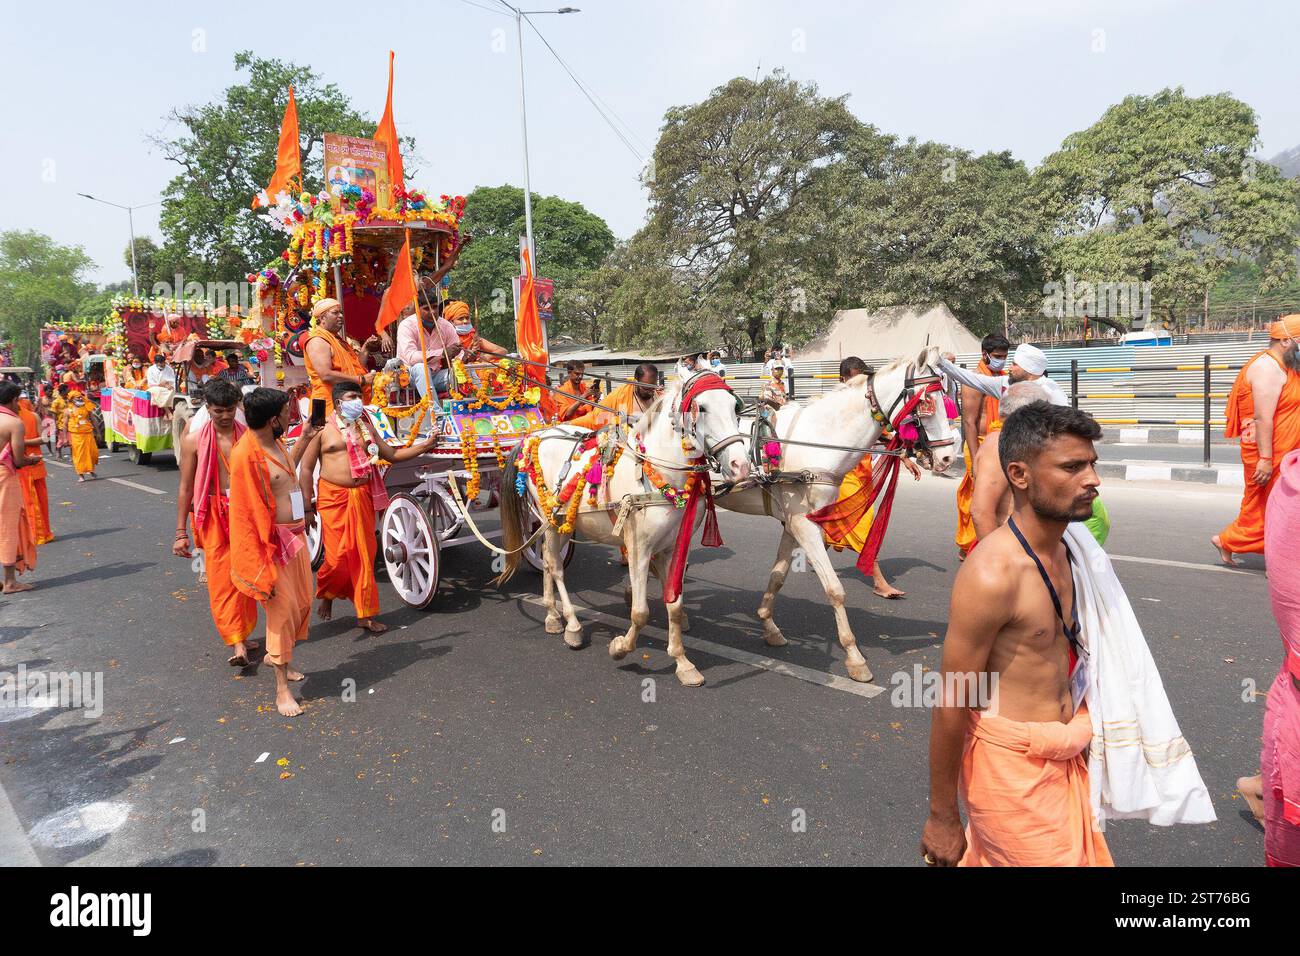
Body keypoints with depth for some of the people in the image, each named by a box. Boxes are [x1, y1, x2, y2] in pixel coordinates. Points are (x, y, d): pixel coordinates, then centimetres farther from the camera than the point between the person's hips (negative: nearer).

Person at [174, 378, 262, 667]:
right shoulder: (194, 439, -1)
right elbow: (185, 487, 3)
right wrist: (181, 532, 3)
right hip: (212, 514, -1)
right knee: (221, 581, -4)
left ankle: (240, 636, 22)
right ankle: (237, 643, -1)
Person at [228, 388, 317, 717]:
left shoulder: (274, 443, 6)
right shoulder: (246, 454, -22)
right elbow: (249, 511, -21)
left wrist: (306, 438, 27)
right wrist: (262, 558, -21)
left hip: (295, 535, 9)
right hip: (273, 541, -9)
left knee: (302, 602, 19)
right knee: (282, 609, -4)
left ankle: (275, 655, 44)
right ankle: (282, 689, 8)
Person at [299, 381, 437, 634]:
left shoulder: (366, 427, 15)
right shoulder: (322, 429, 0)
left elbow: (392, 454, 16)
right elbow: (306, 468, 0)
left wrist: (424, 445, 4)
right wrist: (308, 506, -4)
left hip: (363, 497, 4)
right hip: (334, 497, -4)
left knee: (364, 555, 4)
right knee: (338, 555, -6)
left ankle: (366, 615, 12)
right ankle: (326, 595, 26)